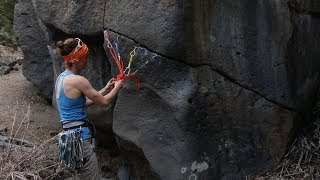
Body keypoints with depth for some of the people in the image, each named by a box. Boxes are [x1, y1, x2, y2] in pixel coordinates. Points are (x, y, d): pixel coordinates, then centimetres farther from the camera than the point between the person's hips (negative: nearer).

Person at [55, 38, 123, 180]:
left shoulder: (61, 77, 11)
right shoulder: (77, 80, -17)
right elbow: (104, 102, -9)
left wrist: (105, 90, 19)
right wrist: (116, 88, 8)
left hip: (69, 134, 9)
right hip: (79, 136, -9)